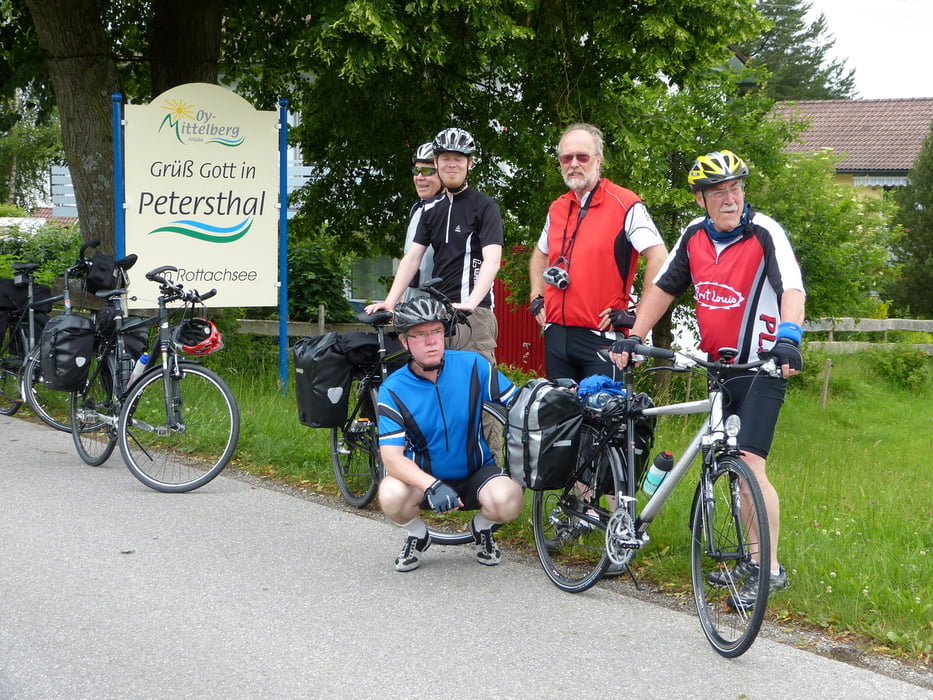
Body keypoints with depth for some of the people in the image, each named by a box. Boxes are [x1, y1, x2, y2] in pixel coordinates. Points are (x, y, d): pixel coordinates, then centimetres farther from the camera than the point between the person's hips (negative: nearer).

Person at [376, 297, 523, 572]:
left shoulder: (472, 365, -10)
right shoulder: (393, 390, -14)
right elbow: (392, 457, -22)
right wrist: (432, 486, -39)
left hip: (476, 471, 1)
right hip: (423, 476, 0)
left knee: (507, 500, -31)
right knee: (391, 495, -33)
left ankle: (482, 528, 7)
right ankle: (416, 536, 4)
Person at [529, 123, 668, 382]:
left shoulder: (625, 205, -7)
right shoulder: (557, 209, 14)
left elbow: (659, 259, -12)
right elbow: (540, 254, 32)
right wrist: (537, 297, 17)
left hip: (602, 337, -6)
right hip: (556, 336, 6)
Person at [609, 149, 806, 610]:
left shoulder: (764, 233, -13)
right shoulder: (695, 235, 4)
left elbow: (792, 287, -27)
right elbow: (663, 287, 12)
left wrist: (788, 336, -44)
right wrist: (633, 337, 2)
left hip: (760, 368, -6)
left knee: (748, 465, -16)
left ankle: (769, 569, -7)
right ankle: (754, 557, 23)